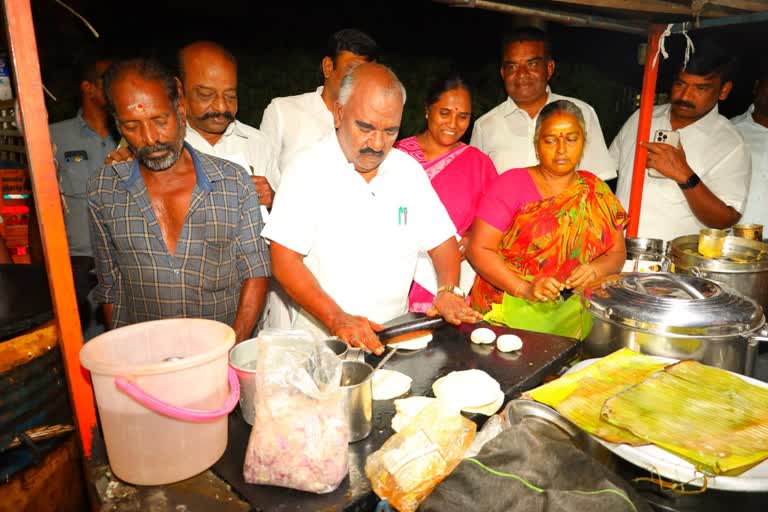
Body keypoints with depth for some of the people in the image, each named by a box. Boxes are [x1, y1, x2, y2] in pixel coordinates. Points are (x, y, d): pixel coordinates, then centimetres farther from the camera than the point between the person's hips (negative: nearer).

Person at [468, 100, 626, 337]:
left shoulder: (596, 190, 11)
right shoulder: (511, 183, -1)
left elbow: (617, 253, 13)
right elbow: (478, 249, -7)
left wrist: (595, 270, -10)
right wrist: (525, 289, -18)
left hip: (575, 310, 3)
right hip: (510, 307, -3)